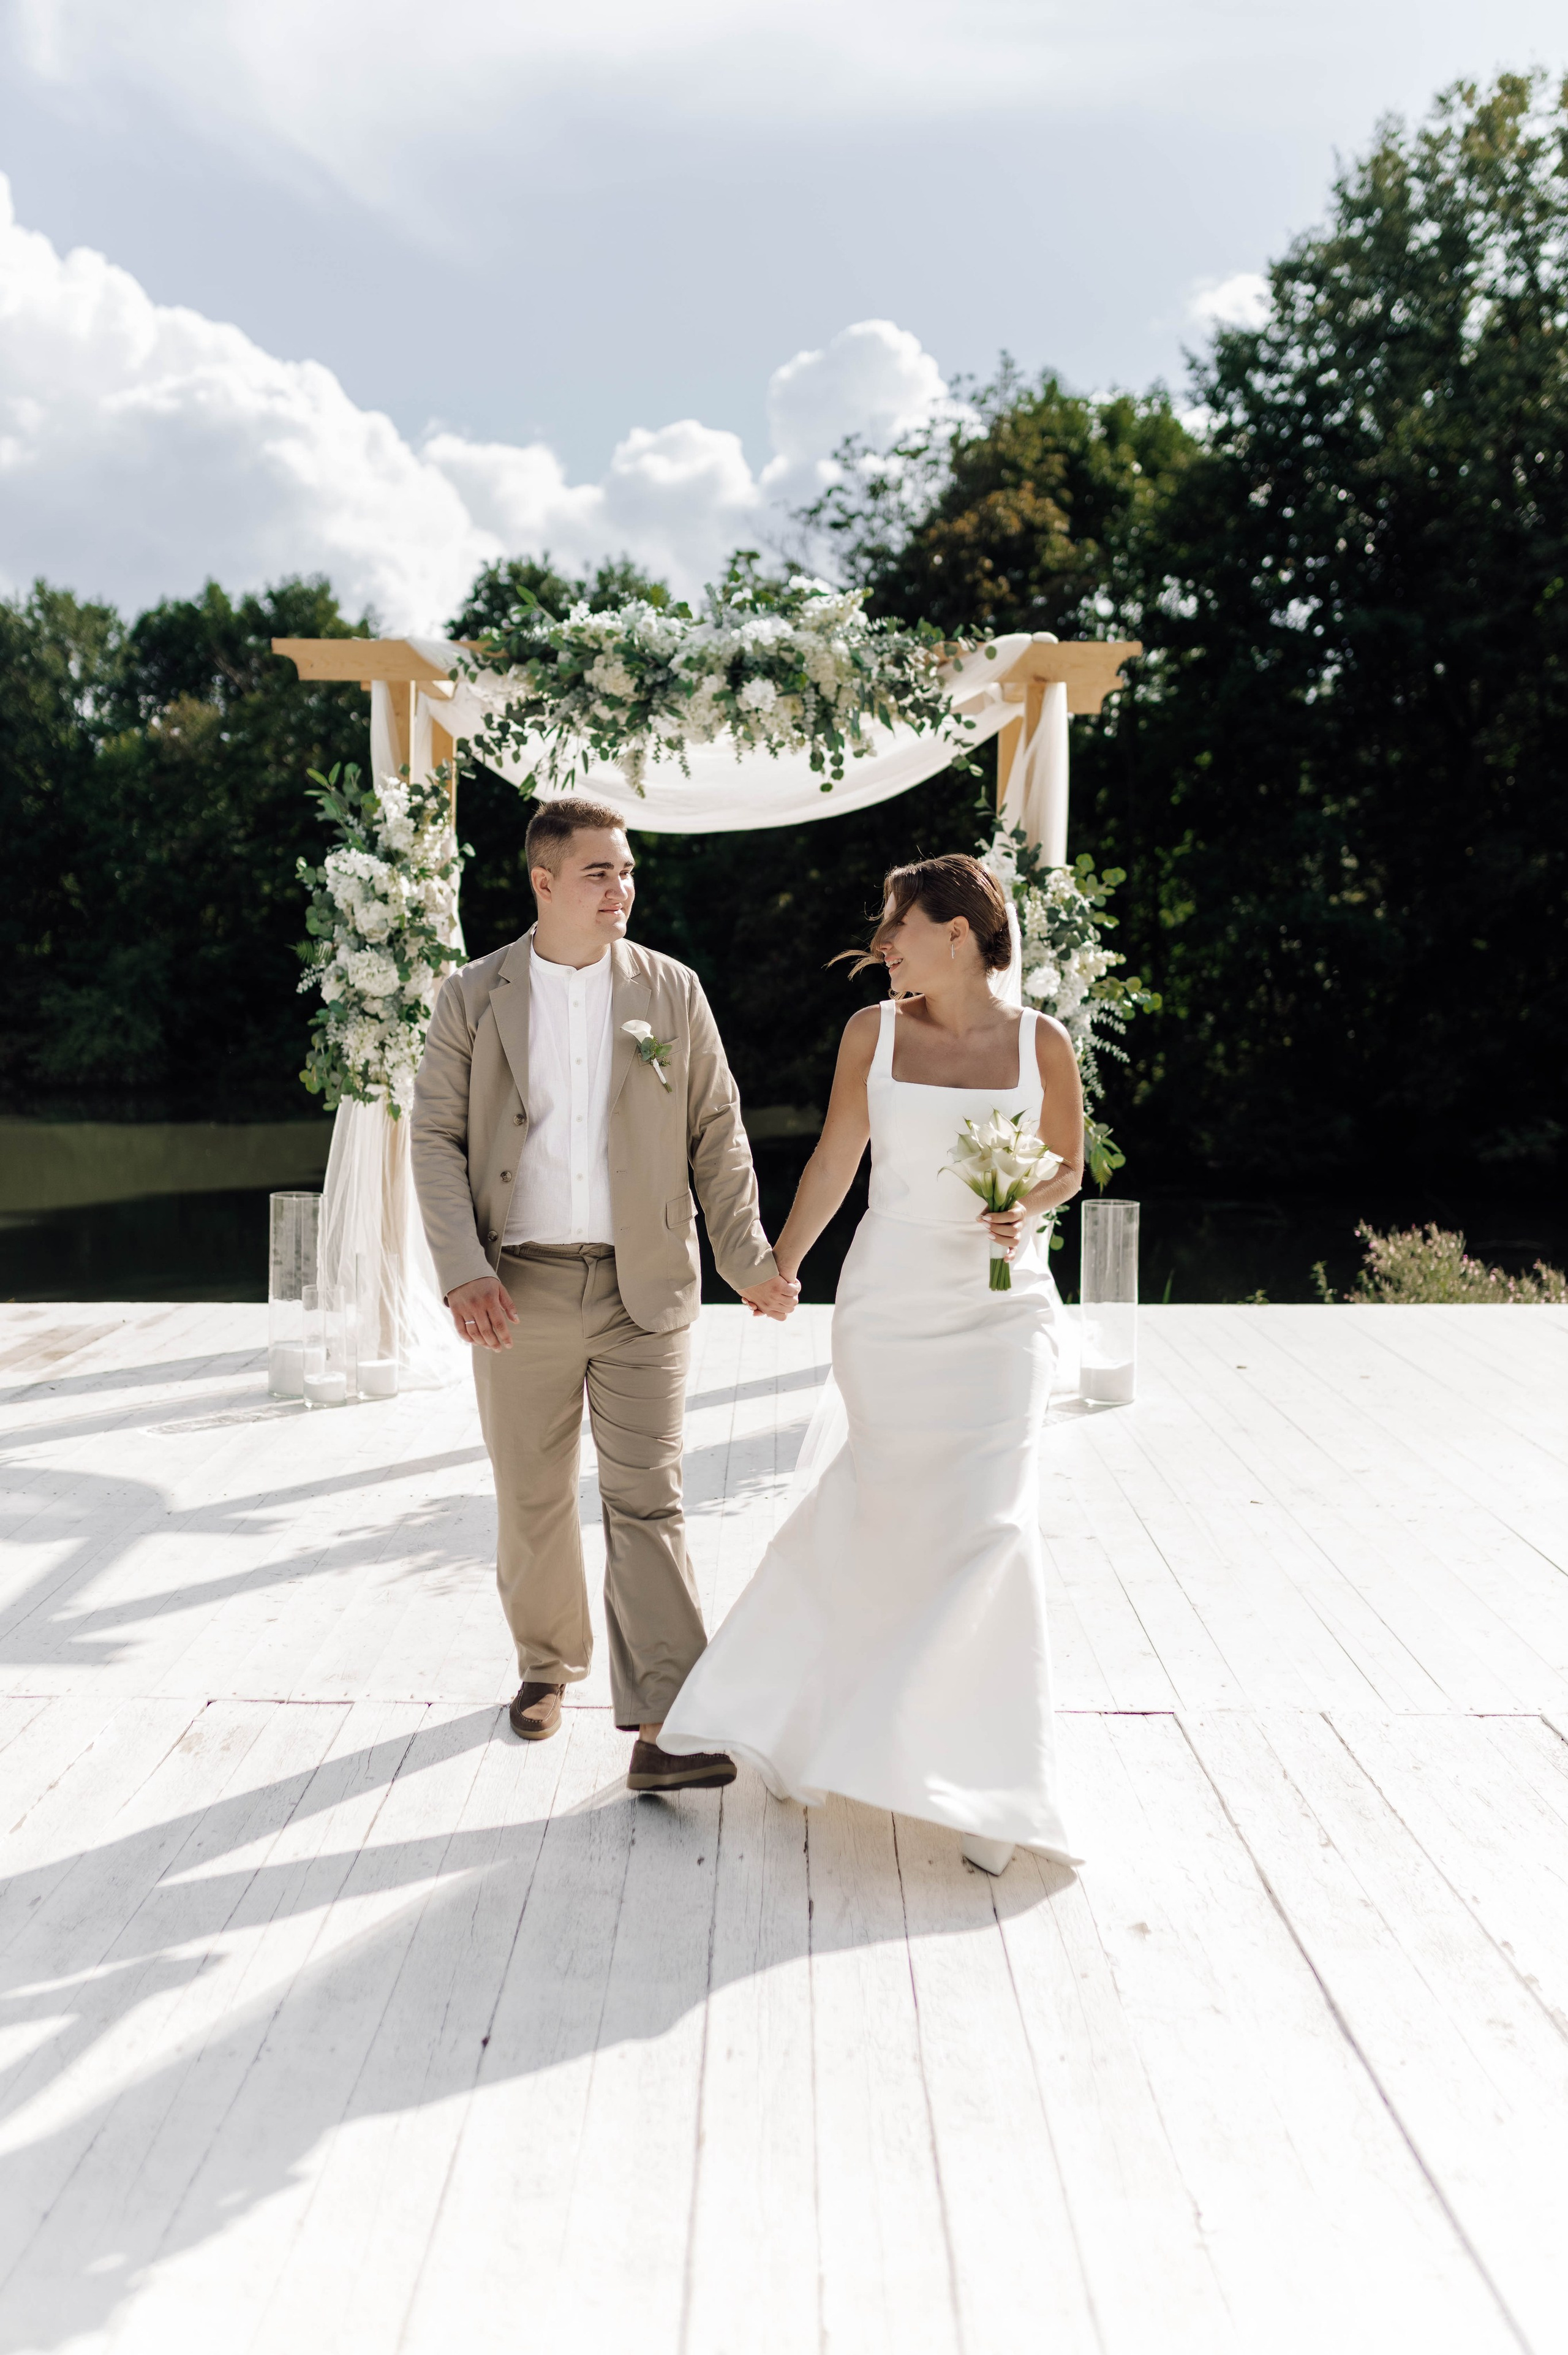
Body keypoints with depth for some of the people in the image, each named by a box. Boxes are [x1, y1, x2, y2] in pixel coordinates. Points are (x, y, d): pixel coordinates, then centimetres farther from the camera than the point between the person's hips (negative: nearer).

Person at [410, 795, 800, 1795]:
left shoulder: (673, 991, 4)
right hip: (521, 1289, 1)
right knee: (533, 1499, 13)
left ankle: (662, 1728, -3)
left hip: (645, 1286, 0)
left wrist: (750, 1259, -2)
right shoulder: (474, 997, 3)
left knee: (648, 1500, -4)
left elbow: (717, 1134, 6)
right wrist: (464, 1272, -12)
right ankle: (548, 1663, 36)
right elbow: (438, 1139, 0)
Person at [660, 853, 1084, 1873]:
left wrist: (1025, 1209, -12)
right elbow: (836, 1159, 9)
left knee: (992, 1524, -6)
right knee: (880, 1512, 7)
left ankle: (985, 1781, 11)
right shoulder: (874, 1032, 0)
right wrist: (779, 1268, 14)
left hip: (1002, 1308, 0)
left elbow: (1068, 1167, 9)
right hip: (889, 1301, 1)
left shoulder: (1041, 1041, -2)